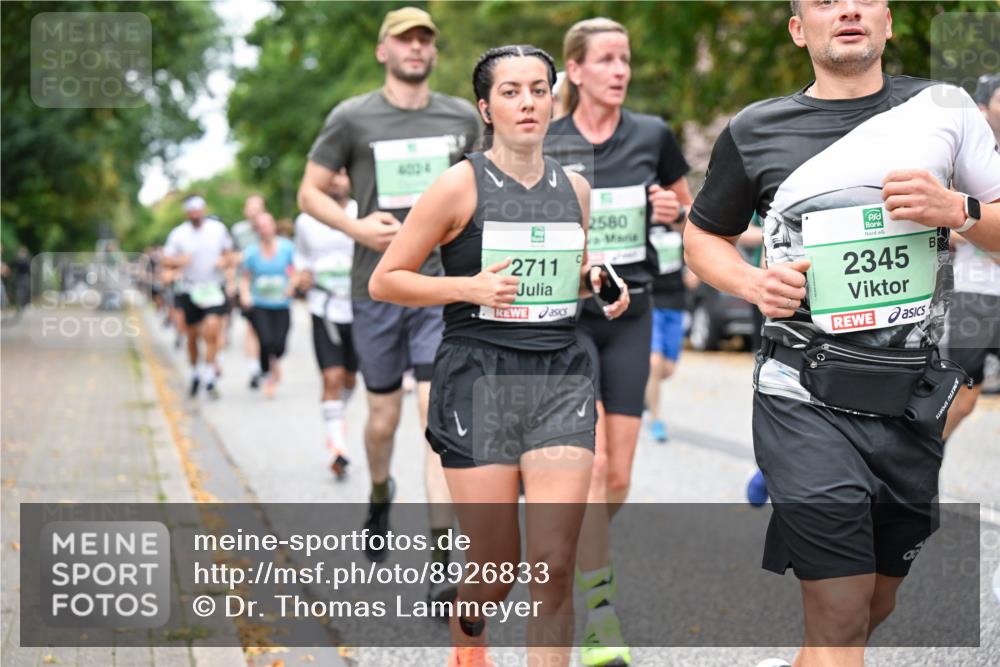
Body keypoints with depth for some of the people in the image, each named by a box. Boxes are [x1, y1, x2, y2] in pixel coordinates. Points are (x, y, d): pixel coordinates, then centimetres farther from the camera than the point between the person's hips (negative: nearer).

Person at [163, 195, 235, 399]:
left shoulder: (218, 228, 2)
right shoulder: (178, 233, -1)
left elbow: (228, 254, 14)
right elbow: (166, 261, -1)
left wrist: (225, 261, -8)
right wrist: (179, 261, -22)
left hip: (214, 289, -1)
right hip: (188, 290, 1)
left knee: (212, 330, -18)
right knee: (192, 336, 9)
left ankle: (209, 377, -10)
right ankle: (195, 373, 32)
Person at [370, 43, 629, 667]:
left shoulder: (575, 188, 11)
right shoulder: (462, 184, -3)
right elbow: (384, 281, -2)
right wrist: (469, 287, -15)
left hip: (562, 380, 3)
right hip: (478, 382, -3)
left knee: (554, 567, -6)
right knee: (496, 564, 3)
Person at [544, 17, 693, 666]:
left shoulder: (653, 135, 2)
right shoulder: (543, 145, -5)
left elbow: (688, 205, 15)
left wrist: (674, 210, -7)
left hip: (631, 316, 3)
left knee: (619, 477, 4)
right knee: (592, 461, -16)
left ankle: (573, 558, 34)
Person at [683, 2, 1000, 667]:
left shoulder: (945, 107, 6)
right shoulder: (756, 131, 4)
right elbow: (703, 236, 16)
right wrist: (753, 283, -3)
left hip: (912, 401, 3)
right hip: (807, 402, -2)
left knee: (877, 607, 15)